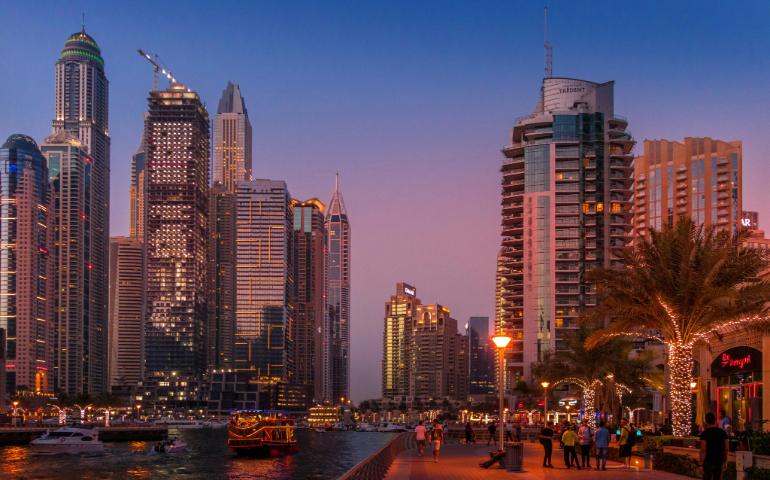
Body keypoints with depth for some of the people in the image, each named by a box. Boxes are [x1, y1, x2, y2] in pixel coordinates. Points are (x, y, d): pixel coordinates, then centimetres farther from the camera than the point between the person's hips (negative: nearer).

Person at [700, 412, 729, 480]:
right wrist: (724, 462, 15)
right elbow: (725, 449, 7)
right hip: (719, 462, 4)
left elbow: (703, 450, -14)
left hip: (708, 462, -4)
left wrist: (701, 463, -9)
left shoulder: (705, 433, -10)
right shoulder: (722, 432, 4)